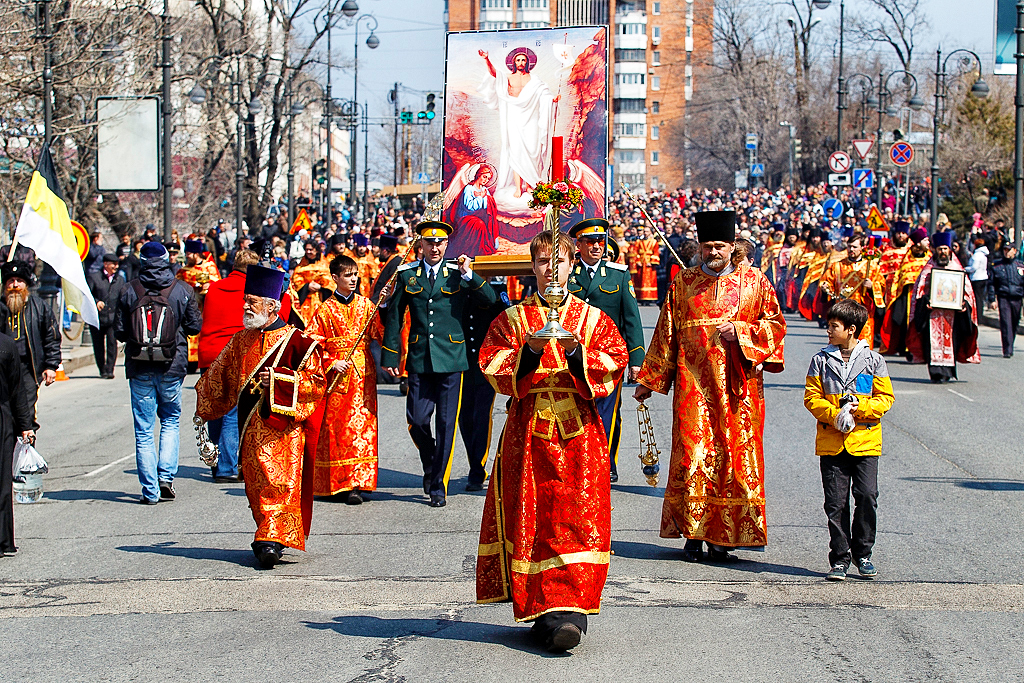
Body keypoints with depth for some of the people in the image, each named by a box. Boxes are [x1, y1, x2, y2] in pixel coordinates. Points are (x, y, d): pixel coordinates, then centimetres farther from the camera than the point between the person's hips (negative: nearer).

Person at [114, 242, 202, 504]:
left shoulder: (130, 291, -5)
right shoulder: (182, 290, -4)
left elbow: (119, 331, -3)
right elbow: (195, 326, 1)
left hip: (139, 367, -1)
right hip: (172, 365, 1)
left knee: (143, 430, 5)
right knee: (170, 420, 19)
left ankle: (150, 490, 2)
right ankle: (166, 476, 3)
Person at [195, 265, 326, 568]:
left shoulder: (297, 342, -6)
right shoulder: (242, 341, 12)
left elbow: (316, 383, -9)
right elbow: (220, 378, 27)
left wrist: (278, 378, -18)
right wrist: (205, 407, 37)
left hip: (283, 427, -6)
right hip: (251, 427, 6)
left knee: (279, 484, -11)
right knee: (256, 485, 7)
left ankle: (272, 540, -15)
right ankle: (268, 537, 17)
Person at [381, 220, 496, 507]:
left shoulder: (458, 273, 4)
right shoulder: (407, 274, 7)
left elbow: (490, 299, -3)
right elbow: (394, 315, 11)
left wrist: (469, 275, -14)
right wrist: (390, 356, 7)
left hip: (451, 358, -1)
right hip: (419, 360, 1)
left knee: (446, 424, 0)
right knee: (417, 421, -2)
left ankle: (438, 486, 8)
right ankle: (430, 466, 26)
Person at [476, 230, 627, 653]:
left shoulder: (592, 318, 11)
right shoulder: (513, 319, 10)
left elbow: (613, 364, 0)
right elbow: (494, 368, 0)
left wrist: (576, 352, -16)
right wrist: (530, 350, -16)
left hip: (578, 434, -1)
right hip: (528, 431, 1)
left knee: (577, 517, -10)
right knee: (532, 518, -3)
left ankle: (571, 609, -16)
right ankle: (544, 609, 3)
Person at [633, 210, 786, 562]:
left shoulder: (755, 282, 8)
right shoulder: (684, 282, 10)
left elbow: (775, 325, 8)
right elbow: (666, 333, 13)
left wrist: (741, 332, -9)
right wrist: (648, 380, 11)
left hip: (737, 385, 0)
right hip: (694, 384, 0)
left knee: (735, 457, -2)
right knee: (691, 457, -7)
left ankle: (723, 537, 4)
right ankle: (693, 535, 0)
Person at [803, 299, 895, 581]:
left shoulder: (873, 360, 3)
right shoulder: (821, 360, 4)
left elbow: (885, 397, 4)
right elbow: (812, 397, 2)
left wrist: (860, 408, -14)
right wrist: (835, 415, -14)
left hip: (865, 441, -1)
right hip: (831, 442, 1)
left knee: (867, 497, -5)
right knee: (836, 502, 0)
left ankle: (862, 553, 11)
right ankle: (839, 558, 8)